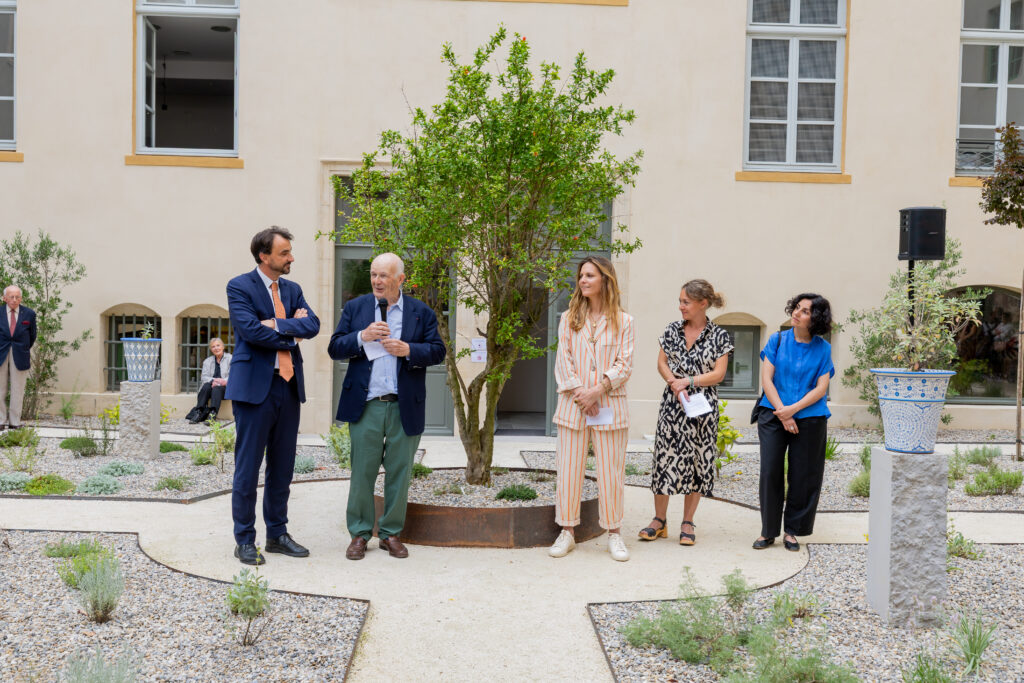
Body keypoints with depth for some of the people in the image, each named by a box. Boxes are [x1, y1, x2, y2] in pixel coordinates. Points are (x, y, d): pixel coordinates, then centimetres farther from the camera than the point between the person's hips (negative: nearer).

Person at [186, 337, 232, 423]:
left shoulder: (230, 358, 7)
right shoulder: (208, 361, 18)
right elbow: (204, 377, 4)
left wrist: (225, 381, -23)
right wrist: (213, 381, -17)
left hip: (225, 387, -3)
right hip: (211, 385, 3)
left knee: (217, 388, -34)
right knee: (206, 386, -30)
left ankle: (212, 414, -49)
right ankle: (198, 412, -39)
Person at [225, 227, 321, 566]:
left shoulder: (293, 289, 14)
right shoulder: (239, 287, -4)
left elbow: (312, 325, 0)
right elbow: (251, 329, -17)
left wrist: (277, 325, -14)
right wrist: (292, 331, -6)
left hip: (289, 386, 6)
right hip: (255, 385, -6)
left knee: (282, 467, 12)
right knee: (248, 468, 1)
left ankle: (277, 534, 24)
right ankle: (245, 540, 11)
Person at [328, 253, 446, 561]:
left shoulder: (422, 312, 7)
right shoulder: (354, 308, 9)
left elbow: (438, 351, 4)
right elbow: (335, 348, 4)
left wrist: (409, 350, -13)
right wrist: (362, 336, -12)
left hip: (405, 407, 0)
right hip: (365, 406, 0)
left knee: (399, 472, 7)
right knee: (362, 472, 2)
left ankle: (391, 533, 20)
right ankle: (359, 533, 15)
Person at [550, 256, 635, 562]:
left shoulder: (622, 321, 5)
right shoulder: (569, 319, 10)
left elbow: (625, 364, -1)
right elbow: (563, 361, 4)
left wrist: (599, 390, -14)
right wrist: (580, 393, -9)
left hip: (609, 404, -1)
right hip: (573, 405, 2)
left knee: (611, 470, 2)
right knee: (569, 468, 3)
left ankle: (614, 533, 13)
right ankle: (566, 532, 13)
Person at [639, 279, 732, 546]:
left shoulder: (719, 335, -2)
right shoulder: (672, 330, 6)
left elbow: (718, 374, -7)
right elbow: (662, 362, 5)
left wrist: (688, 381, -15)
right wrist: (673, 382, -12)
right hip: (672, 404, 2)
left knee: (697, 460, 3)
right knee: (665, 456, 1)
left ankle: (688, 523, 15)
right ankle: (659, 520, 13)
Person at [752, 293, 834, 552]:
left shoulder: (823, 349, 4)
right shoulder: (777, 341, 4)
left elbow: (821, 388, -2)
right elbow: (766, 378, -1)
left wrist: (794, 409, -15)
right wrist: (782, 413, -10)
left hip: (809, 419, 0)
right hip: (773, 415, 0)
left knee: (802, 476, 3)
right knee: (770, 472, -3)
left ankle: (792, 531, 17)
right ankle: (768, 531, 9)